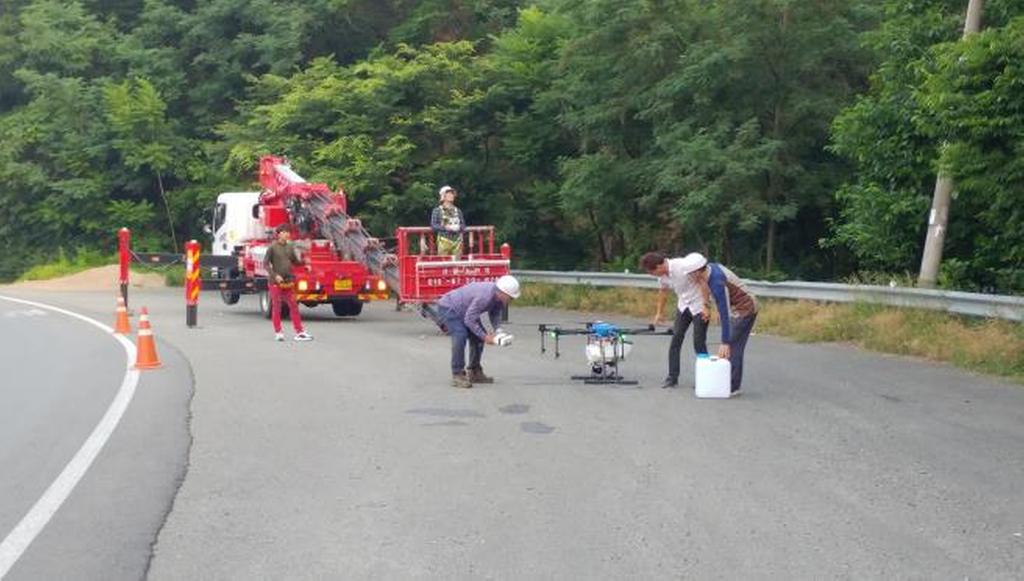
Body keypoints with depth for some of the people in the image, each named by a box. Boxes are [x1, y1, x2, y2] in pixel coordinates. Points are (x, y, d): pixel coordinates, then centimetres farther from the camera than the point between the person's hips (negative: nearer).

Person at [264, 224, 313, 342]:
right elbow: (266, 264, -7)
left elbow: (295, 261, 15)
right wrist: (274, 275, -19)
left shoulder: (290, 247, 8)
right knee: (276, 307, 4)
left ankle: (299, 332, 5)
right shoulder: (272, 247, -6)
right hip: (275, 282, -5)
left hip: (288, 281, 5)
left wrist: (304, 262, -6)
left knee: (294, 306, 3)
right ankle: (278, 332, 13)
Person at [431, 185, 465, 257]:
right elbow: (433, 225, -3)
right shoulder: (437, 210, 4)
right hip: (444, 241, -3)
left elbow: (463, 225, 14)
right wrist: (445, 227, -15)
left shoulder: (458, 211, 14)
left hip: (457, 241, 4)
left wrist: (458, 227, -8)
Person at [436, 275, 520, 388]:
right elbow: (469, 320, -34)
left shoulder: (498, 296, -11)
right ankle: (457, 376, -19)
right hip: (448, 307, -10)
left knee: (477, 337, 6)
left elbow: (495, 314, 3)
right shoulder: (484, 296, -38)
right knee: (460, 336, -24)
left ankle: (474, 372, 17)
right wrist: (485, 337, -28)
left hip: (463, 310, 10)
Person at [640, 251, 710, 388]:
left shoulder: (683, 266, -29)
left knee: (699, 343, -4)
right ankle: (672, 377, 8)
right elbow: (663, 291, 14)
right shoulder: (663, 275, -6)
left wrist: (705, 306, -26)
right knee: (675, 340, 2)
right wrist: (659, 312, 19)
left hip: (699, 306, -7)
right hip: (683, 306, 7)